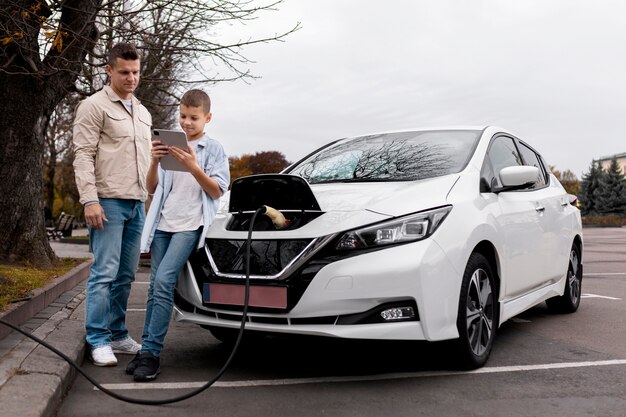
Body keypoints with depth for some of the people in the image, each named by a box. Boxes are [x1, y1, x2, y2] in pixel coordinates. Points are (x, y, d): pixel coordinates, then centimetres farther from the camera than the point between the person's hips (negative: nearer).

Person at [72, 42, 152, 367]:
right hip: (108, 202, -7)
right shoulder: (94, 106, -2)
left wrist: (148, 198, 18)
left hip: (137, 204, 7)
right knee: (105, 273, -8)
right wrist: (90, 200, -18)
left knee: (125, 275, 9)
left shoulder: (143, 113, 20)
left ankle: (118, 335, 17)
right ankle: (98, 341, 0)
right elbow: (83, 155, -9)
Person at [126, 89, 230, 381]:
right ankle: (146, 351, 12)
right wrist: (155, 162, -5)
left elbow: (217, 191, -4)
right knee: (156, 287, 5)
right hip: (163, 224, 5)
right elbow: (153, 189, 14)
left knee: (163, 282, -17)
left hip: (189, 225, -5)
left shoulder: (213, 149, 4)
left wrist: (193, 167, -17)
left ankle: (151, 353, -12)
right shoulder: (170, 146, 15)